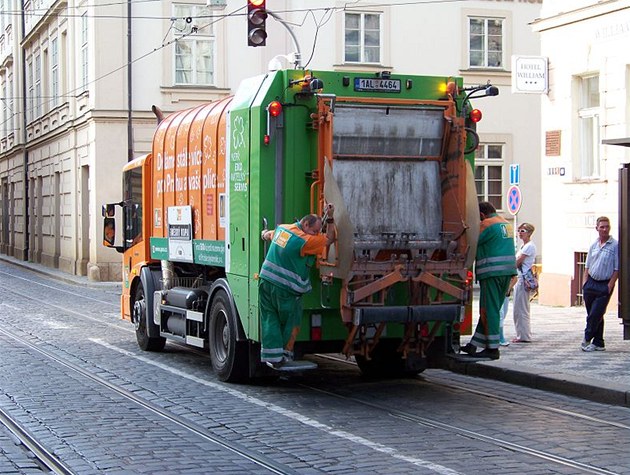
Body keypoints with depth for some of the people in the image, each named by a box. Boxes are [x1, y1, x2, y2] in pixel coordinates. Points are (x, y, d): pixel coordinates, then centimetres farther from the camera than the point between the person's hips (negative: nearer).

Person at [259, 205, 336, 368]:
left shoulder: (281, 228, 9)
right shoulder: (304, 240, -14)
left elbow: (267, 235, 32)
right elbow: (329, 239, -5)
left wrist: (264, 234, 55)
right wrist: (330, 218, 1)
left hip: (266, 281, 7)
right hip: (285, 289, -7)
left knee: (270, 320, 9)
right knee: (291, 323, 12)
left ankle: (273, 357, 9)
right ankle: (286, 354, 19)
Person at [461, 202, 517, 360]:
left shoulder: (486, 224, -7)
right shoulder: (506, 224, 18)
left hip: (492, 272, -8)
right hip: (508, 270, 8)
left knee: (489, 310, -3)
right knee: (491, 309, 10)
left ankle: (492, 348, -4)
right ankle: (474, 345, 15)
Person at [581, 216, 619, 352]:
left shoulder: (615, 245, -7)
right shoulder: (594, 245, 11)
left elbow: (617, 269, -8)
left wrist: (610, 286, -12)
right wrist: (585, 282, 7)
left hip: (605, 285, -6)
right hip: (591, 283, 6)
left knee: (595, 315, -8)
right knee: (592, 315, 9)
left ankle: (587, 340, 5)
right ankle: (598, 343, 16)